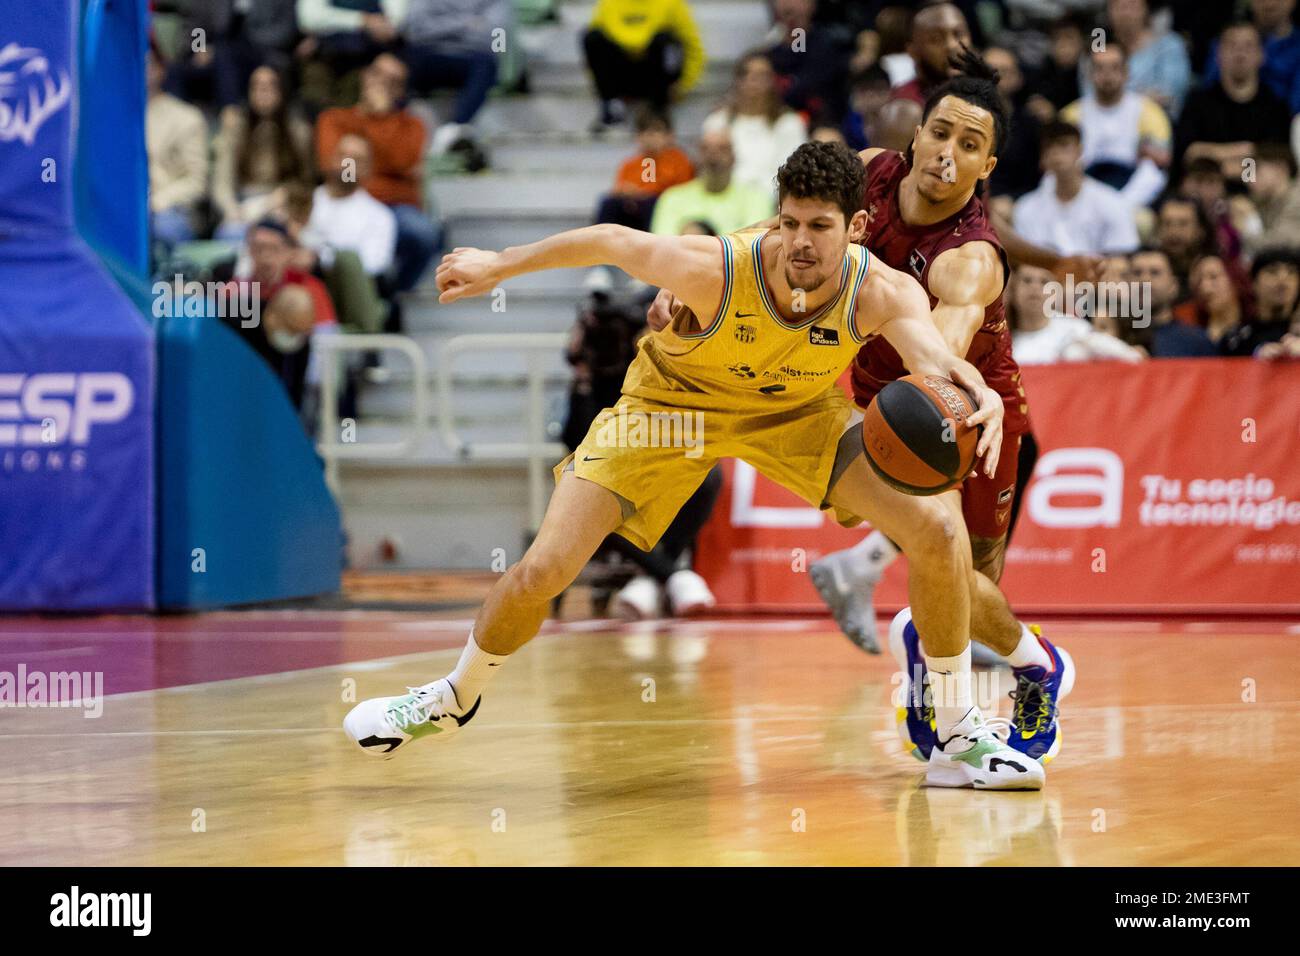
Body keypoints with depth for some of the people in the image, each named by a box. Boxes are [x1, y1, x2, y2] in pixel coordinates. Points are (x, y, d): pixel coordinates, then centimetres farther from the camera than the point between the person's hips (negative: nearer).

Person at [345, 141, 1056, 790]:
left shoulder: (880, 294, -31)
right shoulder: (713, 269, -35)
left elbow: (934, 356, -49)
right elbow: (610, 242, -18)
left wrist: (978, 396, -74)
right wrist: (498, 265, -5)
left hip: (797, 412, 1)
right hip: (673, 402, -1)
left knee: (937, 532, -16)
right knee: (542, 570, -9)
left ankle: (958, 738, 3)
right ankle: (453, 699, 22)